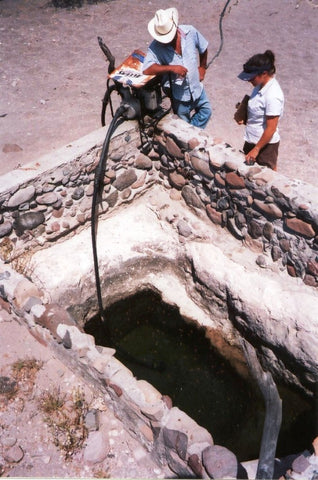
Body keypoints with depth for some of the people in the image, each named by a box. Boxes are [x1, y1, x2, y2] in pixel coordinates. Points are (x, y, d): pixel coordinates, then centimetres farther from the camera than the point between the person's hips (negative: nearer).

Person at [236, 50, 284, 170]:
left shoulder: (273, 96, -26)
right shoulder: (260, 85, -1)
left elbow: (271, 129, -23)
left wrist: (256, 149, -18)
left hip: (265, 144, -8)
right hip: (252, 139, 8)